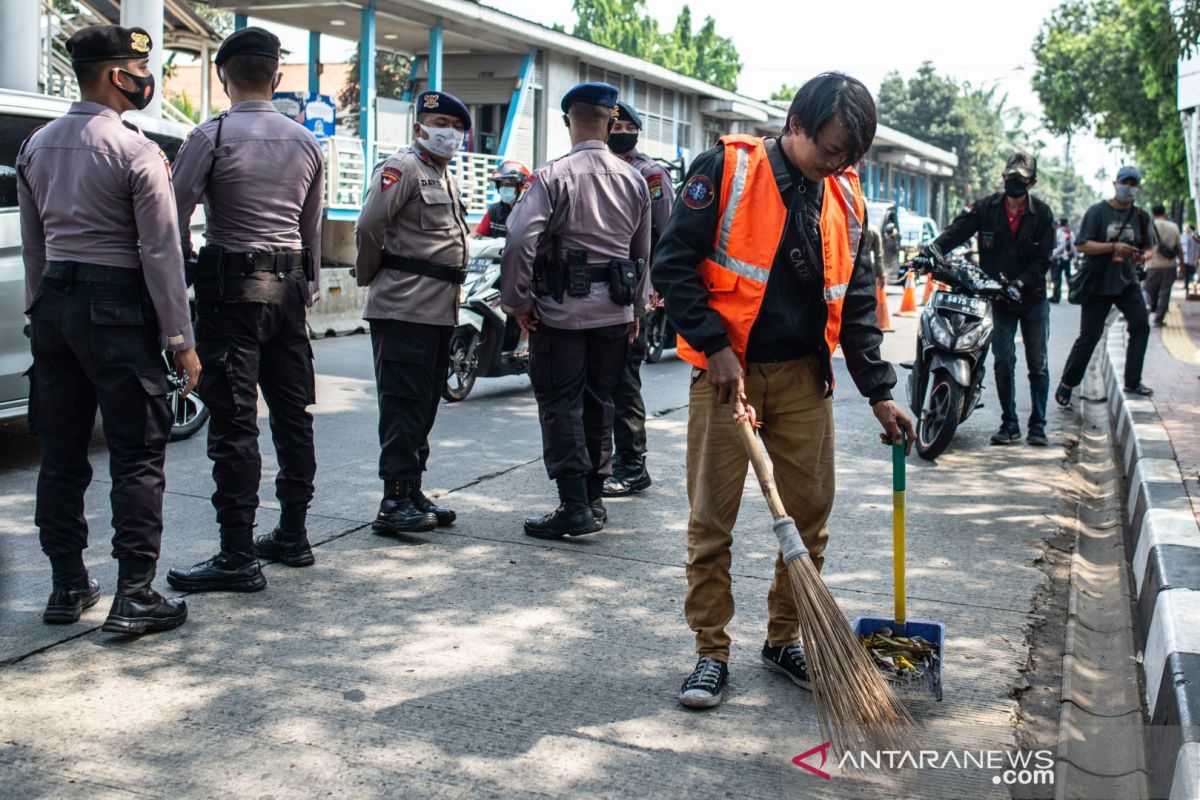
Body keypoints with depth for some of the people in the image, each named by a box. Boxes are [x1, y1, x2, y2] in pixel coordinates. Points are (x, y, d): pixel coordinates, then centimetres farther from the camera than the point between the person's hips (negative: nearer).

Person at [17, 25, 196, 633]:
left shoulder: (37, 147, 10)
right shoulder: (136, 151, -11)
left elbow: (32, 244, 14)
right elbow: (161, 252, -12)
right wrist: (181, 339, -9)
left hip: (54, 303, 7)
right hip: (116, 308, -7)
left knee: (60, 452, 12)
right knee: (137, 456, -1)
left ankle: (67, 587, 20)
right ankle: (133, 598, -1)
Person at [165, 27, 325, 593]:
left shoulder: (211, 137, -9)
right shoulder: (305, 142, 9)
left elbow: (174, 215, -9)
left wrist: (184, 268, 7)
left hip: (231, 286, -6)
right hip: (289, 284, 6)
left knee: (234, 421, -5)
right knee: (292, 412, 12)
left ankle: (237, 557, -4)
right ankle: (292, 535, 23)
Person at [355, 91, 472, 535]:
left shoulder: (446, 179, 22)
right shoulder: (402, 167, -8)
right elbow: (369, 226, -16)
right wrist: (371, 277, -5)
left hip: (440, 311, 9)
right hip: (404, 310, -9)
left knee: (424, 406, 12)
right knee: (403, 406, -8)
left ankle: (412, 494, 20)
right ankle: (395, 503, -5)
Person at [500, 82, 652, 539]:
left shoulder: (554, 176, -10)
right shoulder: (633, 180, 7)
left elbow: (521, 240, -18)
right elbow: (642, 252, 15)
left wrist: (519, 300, -7)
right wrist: (636, 307, 25)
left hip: (561, 310, -5)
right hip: (615, 310, 5)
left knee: (561, 404, -1)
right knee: (598, 402, 14)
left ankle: (574, 506, -5)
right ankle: (594, 498, 21)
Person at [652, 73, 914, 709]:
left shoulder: (845, 198, 7)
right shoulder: (726, 170, -8)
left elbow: (856, 301, 12)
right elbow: (674, 264, -9)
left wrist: (878, 391, 8)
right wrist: (714, 347, -16)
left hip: (804, 377, 5)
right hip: (727, 371, -4)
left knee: (810, 516, 8)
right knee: (711, 520, 0)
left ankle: (784, 639, 25)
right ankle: (711, 653, 12)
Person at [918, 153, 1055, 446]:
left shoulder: (1041, 214, -4)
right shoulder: (986, 208, -2)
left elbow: (1043, 259, -8)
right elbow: (956, 231, -14)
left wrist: (1021, 283, -23)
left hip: (1033, 298, 0)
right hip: (1000, 299, 0)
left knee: (1038, 364, 4)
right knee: (1003, 361, -1)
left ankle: (1038, 425, 13)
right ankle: (1009, 424, 10)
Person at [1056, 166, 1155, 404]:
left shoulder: (1140, 216, 7)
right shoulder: (1098, 212, -6)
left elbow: (1147, 247, 18)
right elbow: (1082, 245, -13)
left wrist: (1140, 256, -6)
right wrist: (1114, 247, -24)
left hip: (1127, 283, 4)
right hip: (1098, 284, -4)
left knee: (1141, 325, -11)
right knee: (1089, 337, 0)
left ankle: (1132, 382, -2)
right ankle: (1067, 383, 14)